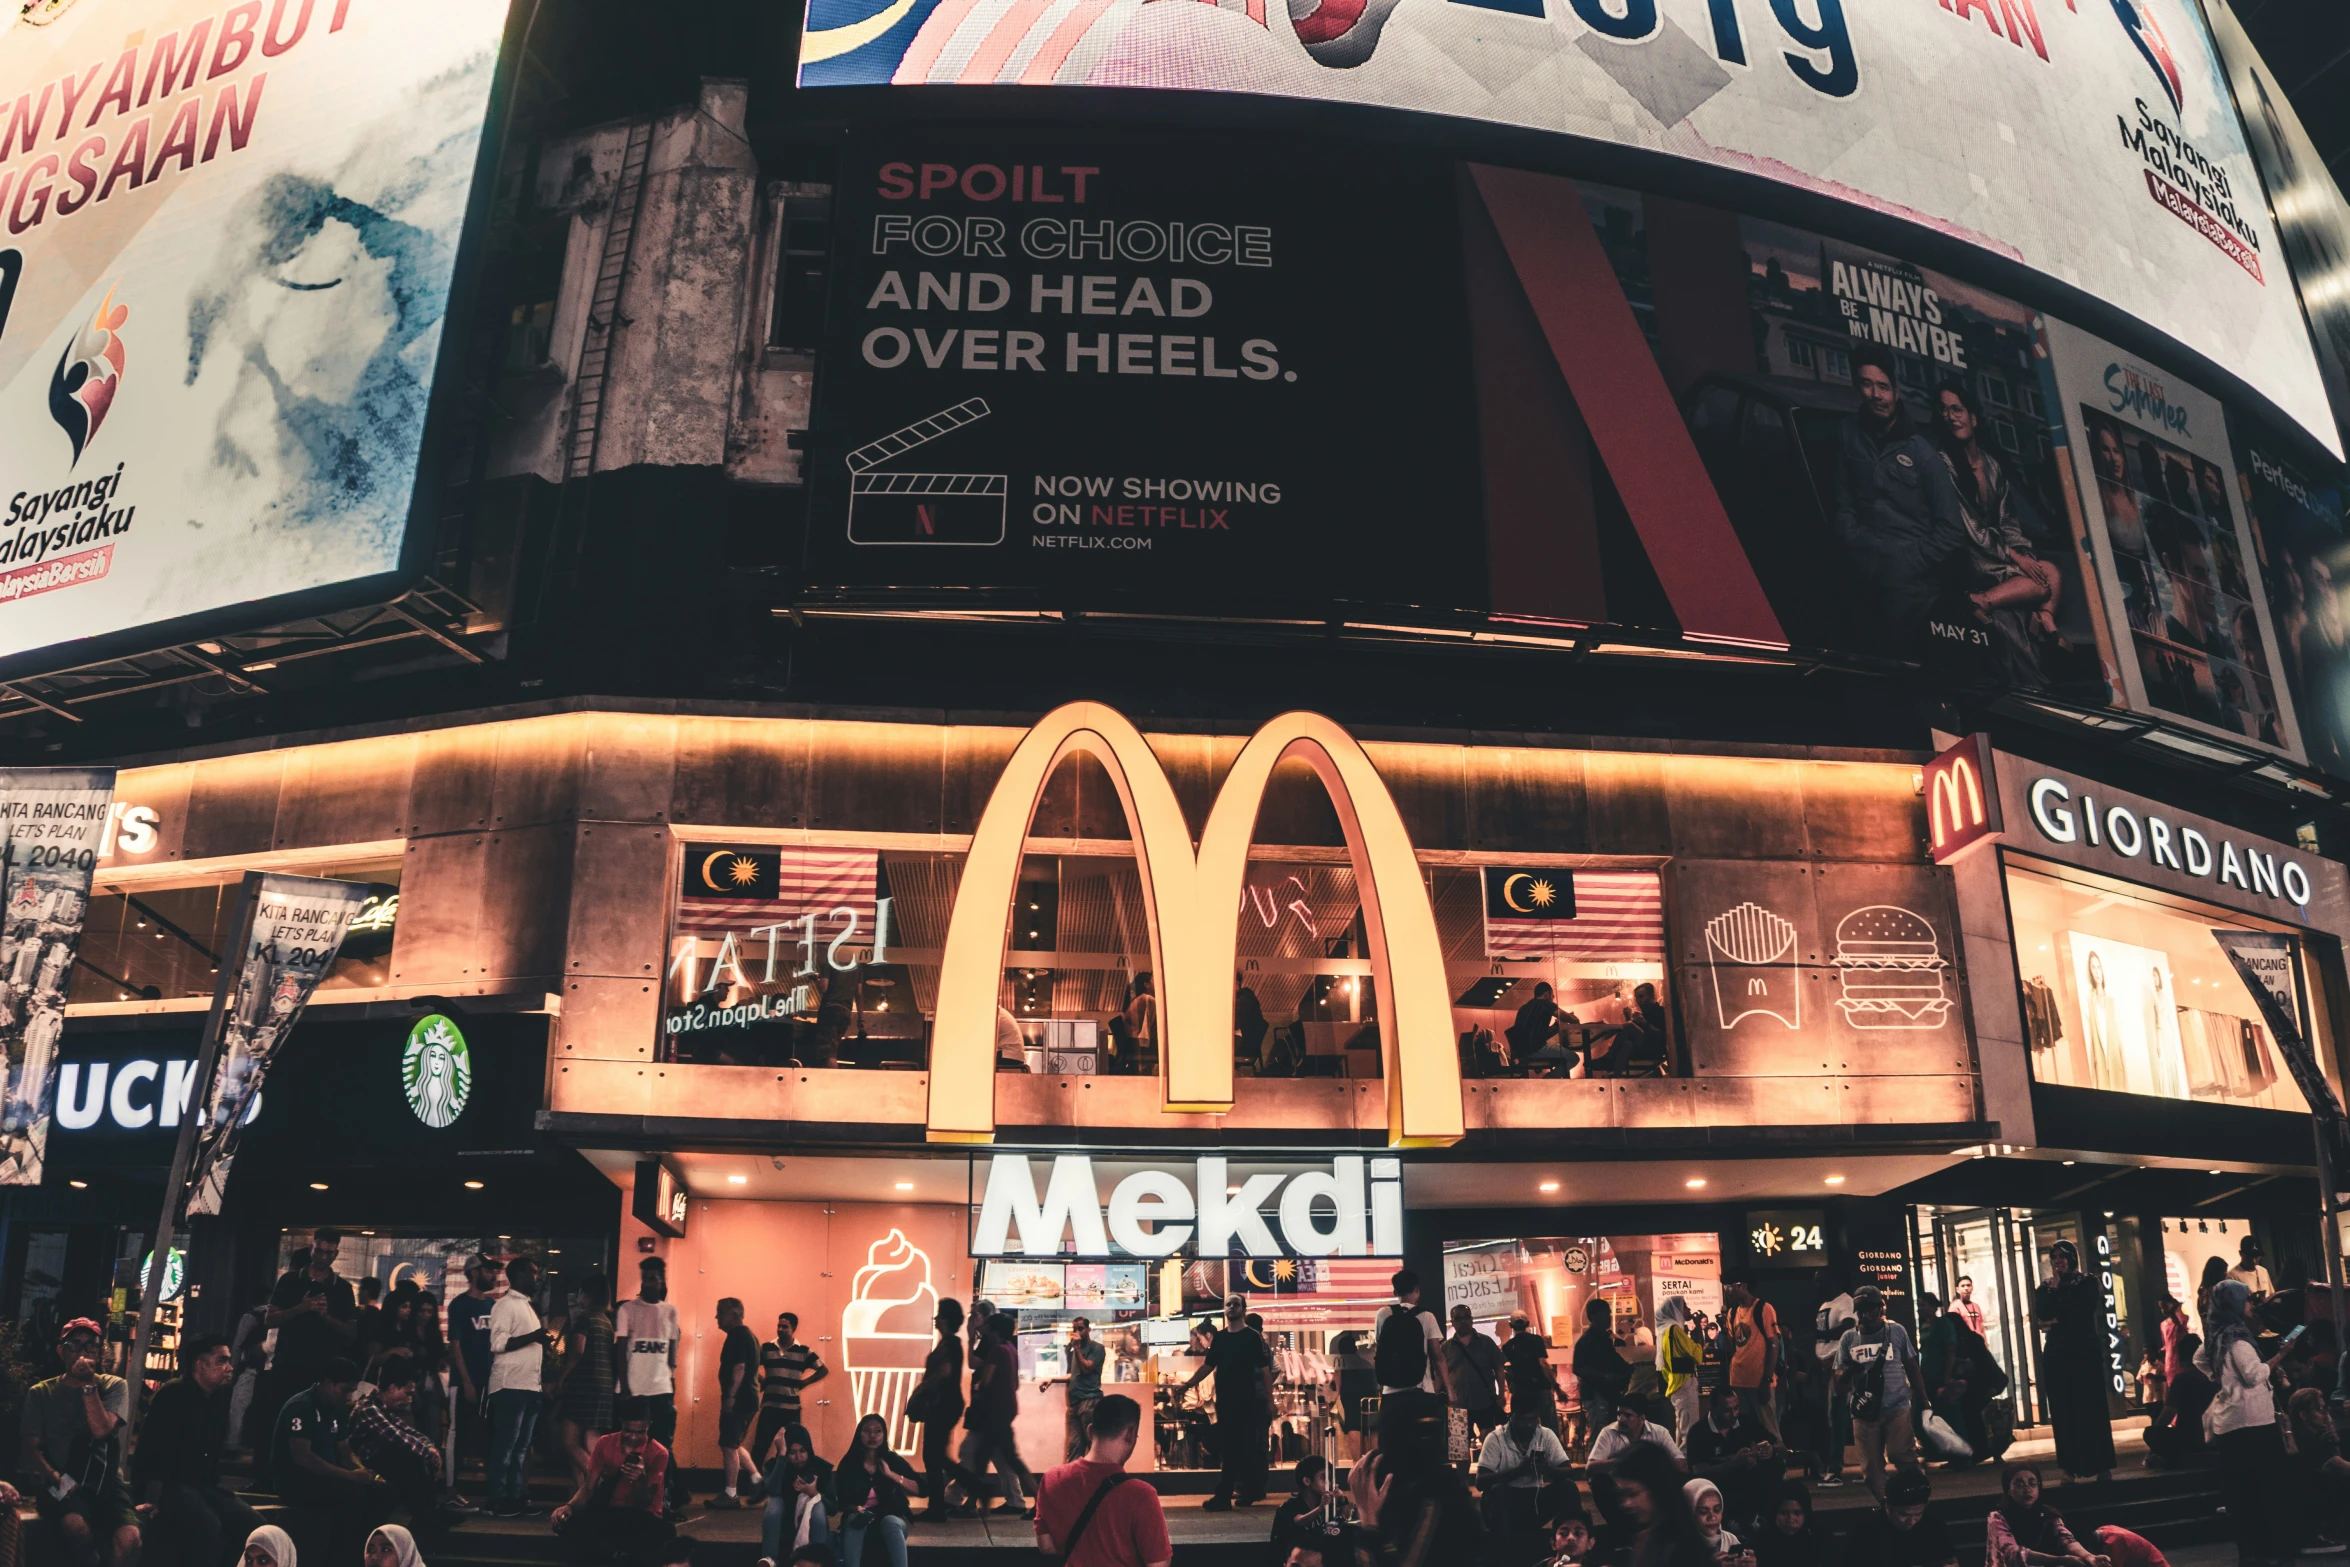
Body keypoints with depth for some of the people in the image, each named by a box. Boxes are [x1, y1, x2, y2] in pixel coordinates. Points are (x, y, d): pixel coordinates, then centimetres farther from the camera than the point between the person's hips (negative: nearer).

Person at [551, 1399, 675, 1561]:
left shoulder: (658, 1453, -8)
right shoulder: (604, 1443, 1)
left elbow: (644, 1504, -7)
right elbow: (588, 1487, 2)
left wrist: (641, 1479, -29)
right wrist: (569, 1506, -20)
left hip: (639, 1516, -2)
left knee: (666, 1531, -38)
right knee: (564, 1521, -29)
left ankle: (599, 1547, -28)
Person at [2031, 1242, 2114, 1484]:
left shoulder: (2086, 1283, 2)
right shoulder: (2044, 1288, 11)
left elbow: (2084, 1313, -10)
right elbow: (2041, 1316, -5)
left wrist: (2057, 1322, -4)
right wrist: (2053, 1288, -6)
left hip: (2084, 1351, -3)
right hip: (2057, 1354, 3)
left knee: (2090, 1405, -4)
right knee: (2063, 1409, 0)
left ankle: (2102, 1465, 2)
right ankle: (2070, 1467, 1)